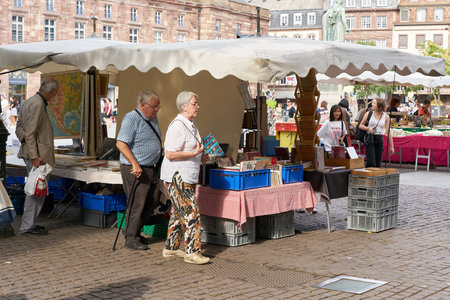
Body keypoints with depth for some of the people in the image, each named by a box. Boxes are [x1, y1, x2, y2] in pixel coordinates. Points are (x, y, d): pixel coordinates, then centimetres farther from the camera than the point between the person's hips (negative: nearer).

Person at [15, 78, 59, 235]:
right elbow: (31, 132, -21)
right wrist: (34, 156, -22)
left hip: (34, 153, 10)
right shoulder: (37, 104, -15)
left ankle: (29, 223, 21)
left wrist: (24, 137, -3)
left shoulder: (28, 102, 17)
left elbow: (19, 127, 16)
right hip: (37, 154, -10)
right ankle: (27, 226, -2)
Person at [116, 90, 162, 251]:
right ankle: (131, 239, 4)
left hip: (151, 169, 9)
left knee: (147, 204, 12)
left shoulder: (152, 119, 13)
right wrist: (135, 164, -28)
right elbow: (121, 143, -22)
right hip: (136, 170, -9)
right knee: (136, 204, -5)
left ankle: (134, 232, 26)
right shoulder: (131, 119, -15)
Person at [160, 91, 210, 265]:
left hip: (187, 176, 10)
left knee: (179, 212, 14)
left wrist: (199, 155, 10)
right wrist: (194, 153, -22)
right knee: (191, 213, -11)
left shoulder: (190, 125, 14)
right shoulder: (178, 126, -18)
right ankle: (192, 252, -8)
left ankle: (171, 248, 23)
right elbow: (170, 154, -22)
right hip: (177, 176, -10)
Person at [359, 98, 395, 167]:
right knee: (371, 162, -11)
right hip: (369, 138, -2)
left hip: (379, 139, 2)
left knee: (378, 163, 4)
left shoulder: (386, 116, 2)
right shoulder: (368, 114, 1)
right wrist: (368, 128, -11)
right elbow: (360, 125, 10)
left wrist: (391, 146, 2)